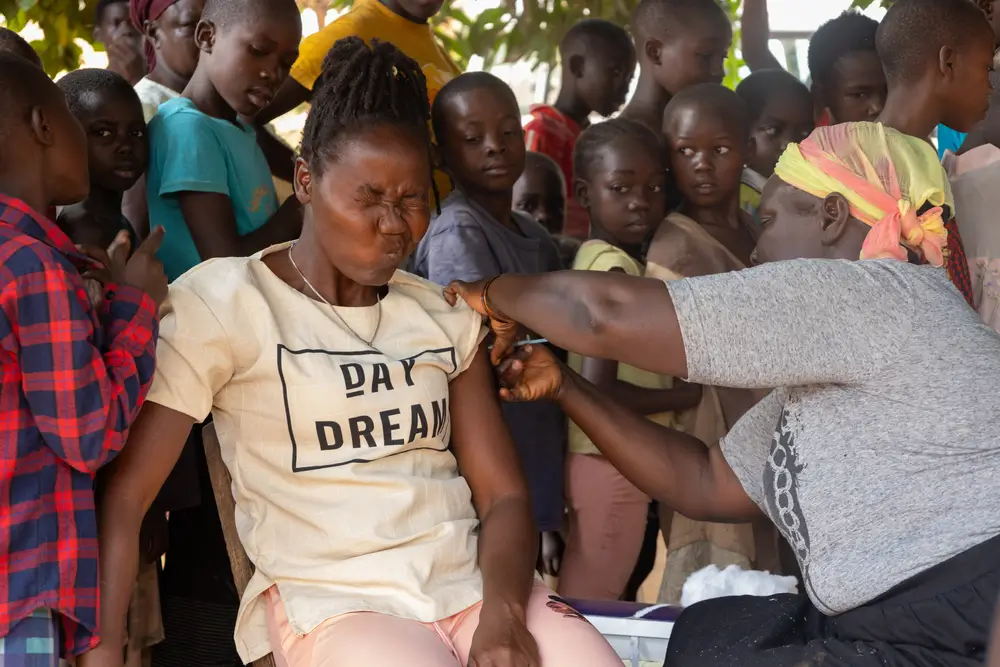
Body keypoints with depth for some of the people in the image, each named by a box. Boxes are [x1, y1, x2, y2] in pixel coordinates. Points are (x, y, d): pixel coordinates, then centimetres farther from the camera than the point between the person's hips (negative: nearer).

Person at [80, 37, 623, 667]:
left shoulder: (446, 314, 13)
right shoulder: (222, 302, -3)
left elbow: (504, 493, 9)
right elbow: (121, 496, -6)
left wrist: (502, 613, -11)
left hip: (474, 583, 5)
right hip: (329, 602, -4)